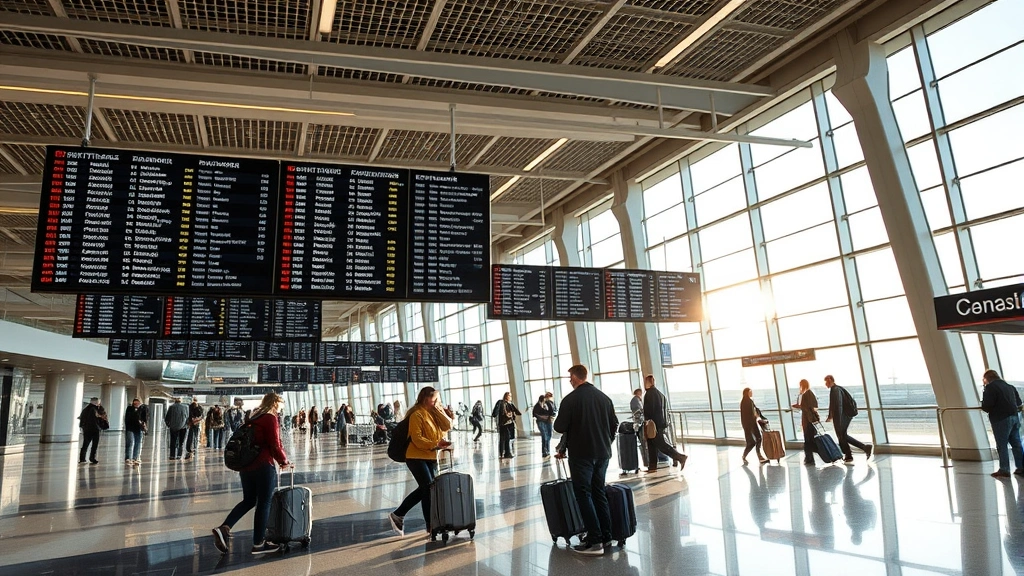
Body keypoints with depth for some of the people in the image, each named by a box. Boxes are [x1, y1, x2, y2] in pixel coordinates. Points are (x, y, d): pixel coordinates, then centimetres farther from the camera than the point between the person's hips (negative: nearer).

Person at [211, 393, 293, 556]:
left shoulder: (253, 417, 13)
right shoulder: (270, 418, -12)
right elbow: (275, 445, -15)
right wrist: (284, 461, 2)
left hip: (245, 465, 8)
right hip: (263, 467, -8)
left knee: (248, 501, 19)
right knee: (264, 504, 4)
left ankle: (224, 528, 2)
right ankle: (258, 543, 12)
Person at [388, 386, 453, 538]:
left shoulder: (435, 413, 11)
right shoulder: (417, 415, -14)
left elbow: (447, 426, 0)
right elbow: (417, 439, -21)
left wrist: (439, 410, -7)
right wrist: (436, 444, -30)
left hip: (431, 457, 9)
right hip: (417, 457, -9)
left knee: (424, 489, 11)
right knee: (429, 489, -7)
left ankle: (398, 515, 23)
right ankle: (431, 525, 6)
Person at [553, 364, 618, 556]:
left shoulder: (570, 399, -12)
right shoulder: (604, 397, 7)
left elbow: (559, 427, -12)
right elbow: (614, 424, 11)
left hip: (581, 454, -6)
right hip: (603, 453, 6)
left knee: (583, 495, 0)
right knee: (599, 493, 15)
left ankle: (594, 541, -2)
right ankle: (606, 537, 18)